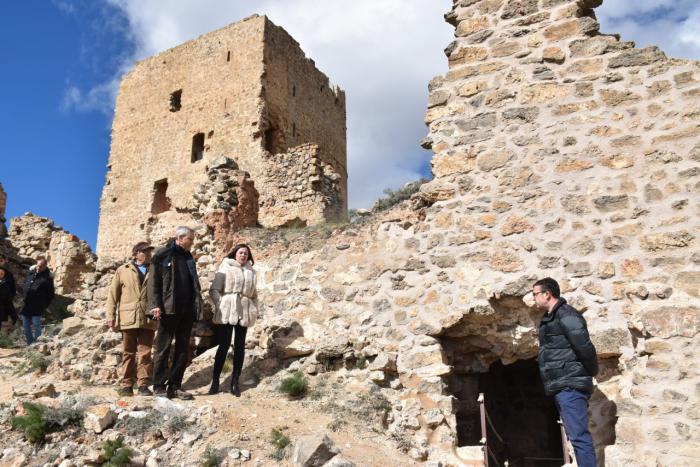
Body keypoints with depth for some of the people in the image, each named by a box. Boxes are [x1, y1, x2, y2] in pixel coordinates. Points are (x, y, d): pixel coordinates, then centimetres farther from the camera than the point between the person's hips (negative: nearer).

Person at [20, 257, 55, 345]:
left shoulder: (47, 277, -9)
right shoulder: (31, 273, 7)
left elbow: (50, 294, -6)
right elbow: (23, 286, 22)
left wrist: (44, 306, -7)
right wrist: (23, 297, 14)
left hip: (37, 307, -6)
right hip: (25, 305, 6)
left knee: (36, 325, -5)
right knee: (26, 326, 12)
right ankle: (30, 343, 23)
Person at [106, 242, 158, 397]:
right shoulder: (122, 270, 12)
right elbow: (113, 294, 7)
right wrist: (111, 316, -1)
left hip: (148, 319, 0)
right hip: (128, 318, 0)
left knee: (145, 353, -1)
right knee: (128, 353, 5)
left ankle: (143, 385, 3)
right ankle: (126, 385, 11)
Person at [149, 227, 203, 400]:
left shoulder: (188, 258, 18)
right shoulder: (162, 255, 1)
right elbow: (153, 282, -6)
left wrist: (197, 306, 12)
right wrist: (155, 305, -16)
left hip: (187, 310, 6)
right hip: (169, 308, -6)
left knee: (183, 349, 6)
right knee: (162, 348, 1)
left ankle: (175, 385, 13)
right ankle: (159, 386, 7)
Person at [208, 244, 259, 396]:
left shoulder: (251, 271, 15)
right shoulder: (225, 268, 4)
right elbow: (214, 289, -1)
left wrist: (255, 310, 9)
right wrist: (220, 304, -10)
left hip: (244, 313, 4)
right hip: (226, 312, -4)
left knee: (240, 347, 5)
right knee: (224, 346, -2)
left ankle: (235, 382, 12)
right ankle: (215, 380, 9)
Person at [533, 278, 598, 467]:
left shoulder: (565, 314, -14)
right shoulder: (551, 318, 17)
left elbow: (585, 348, -19)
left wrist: (590, 373, -6)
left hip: (570, 385, -10)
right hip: (562, 386, 10)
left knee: (579, 436, -11)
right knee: (577, 435, 12)